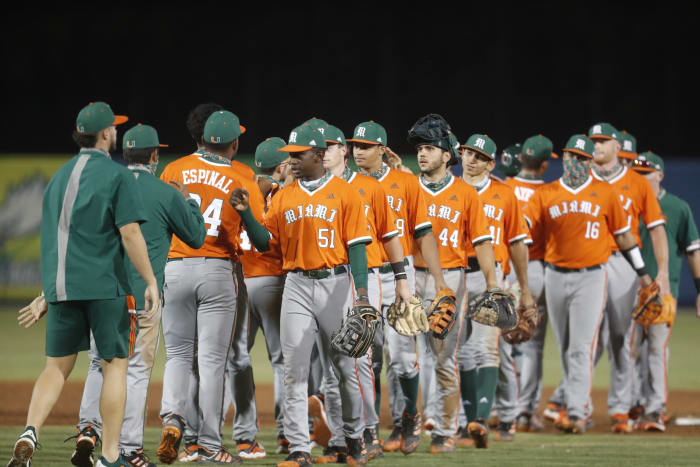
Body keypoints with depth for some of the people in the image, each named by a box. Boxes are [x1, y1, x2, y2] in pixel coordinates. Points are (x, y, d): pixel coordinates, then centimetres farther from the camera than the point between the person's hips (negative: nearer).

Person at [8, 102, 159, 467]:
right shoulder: (117, 176, -5)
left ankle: (30, 433, -14)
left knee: (57, 366, 9)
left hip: (61, 286, 5)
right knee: (115, 365, 3)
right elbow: (130, 234, -14)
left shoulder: (59, 177, 16)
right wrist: (151, 282, -10)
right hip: (105, 286, -5)